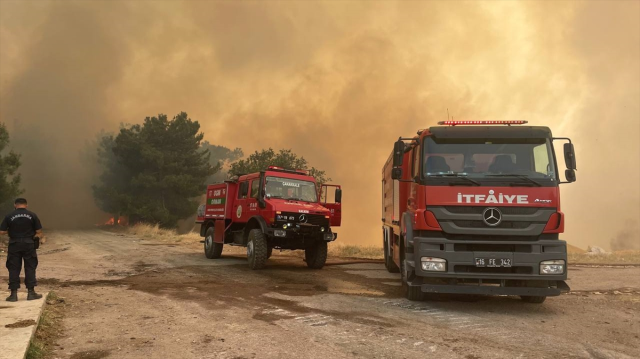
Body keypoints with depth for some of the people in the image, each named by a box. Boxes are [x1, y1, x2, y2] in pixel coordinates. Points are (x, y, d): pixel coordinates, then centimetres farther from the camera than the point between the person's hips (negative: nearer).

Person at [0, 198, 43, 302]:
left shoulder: (9, 216, -4)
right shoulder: (32, 215, -3)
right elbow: (39, 232, -3)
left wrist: (11, 231, 14)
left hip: (14, 245, 0)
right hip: (29, 244, 0)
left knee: (13, 269, 7)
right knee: (30, 268, 8)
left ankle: (14, 294, 7)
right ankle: (31, 292, 9)